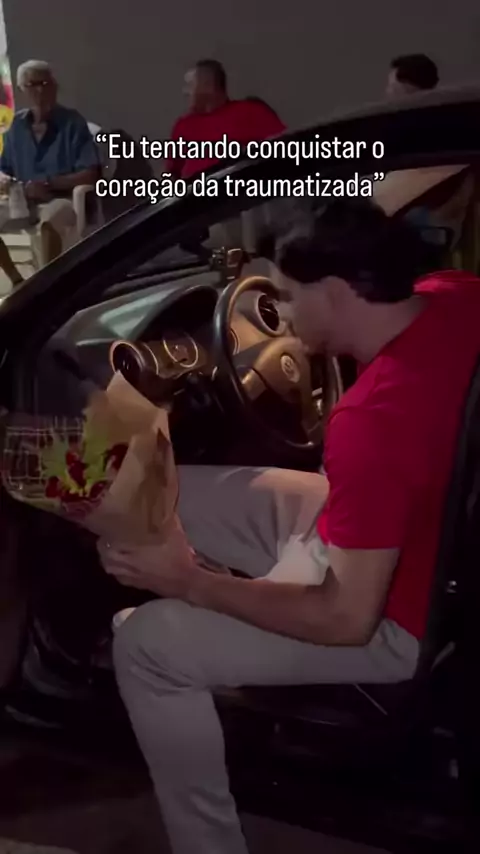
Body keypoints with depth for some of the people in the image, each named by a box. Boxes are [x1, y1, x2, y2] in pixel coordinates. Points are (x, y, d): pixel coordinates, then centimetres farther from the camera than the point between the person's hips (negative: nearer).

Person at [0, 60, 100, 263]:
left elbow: (91, 175, -12)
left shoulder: (72, 122, -5)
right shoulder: (18, 124, 10)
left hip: (63, 199, -6)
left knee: (49, 221, -38)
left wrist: (48, 183, -21)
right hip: (23, 201, 6)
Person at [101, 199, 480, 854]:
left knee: (147, 646, -12)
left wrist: (191, 583, -20)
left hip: (394, 618, -9)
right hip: (374, 530, 9)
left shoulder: (375, 419, -37)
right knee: (168, 495, 9)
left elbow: (347, 619, -29)